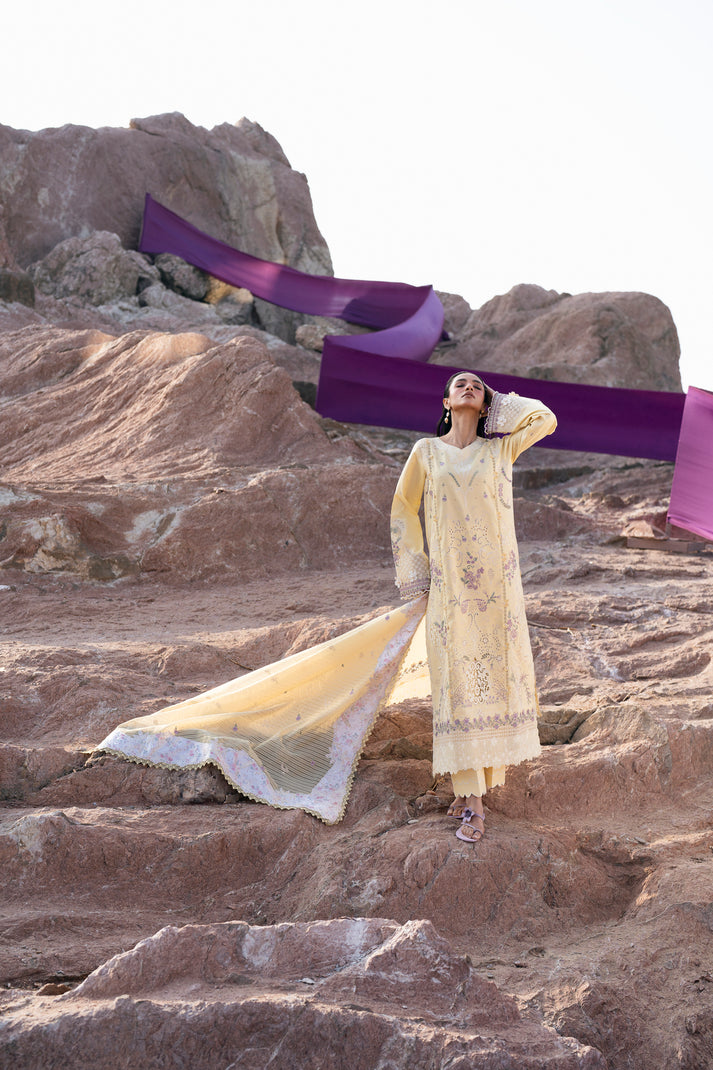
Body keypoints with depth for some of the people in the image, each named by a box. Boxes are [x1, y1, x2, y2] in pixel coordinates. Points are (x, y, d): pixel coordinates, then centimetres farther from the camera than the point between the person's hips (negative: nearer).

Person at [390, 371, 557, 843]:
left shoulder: (500, 447, 9)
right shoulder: (427, 452, 7)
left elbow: (546, 419, 3)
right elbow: (403, 510, 14)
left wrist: (498, 402, 14)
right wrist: (414, 572, 10)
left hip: (498, 580, 2)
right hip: (449, 583, -1)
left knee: (497, 671, 3)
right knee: (458, 683, -5)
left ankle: (485, 775, 21)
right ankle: (472, 802, -4)